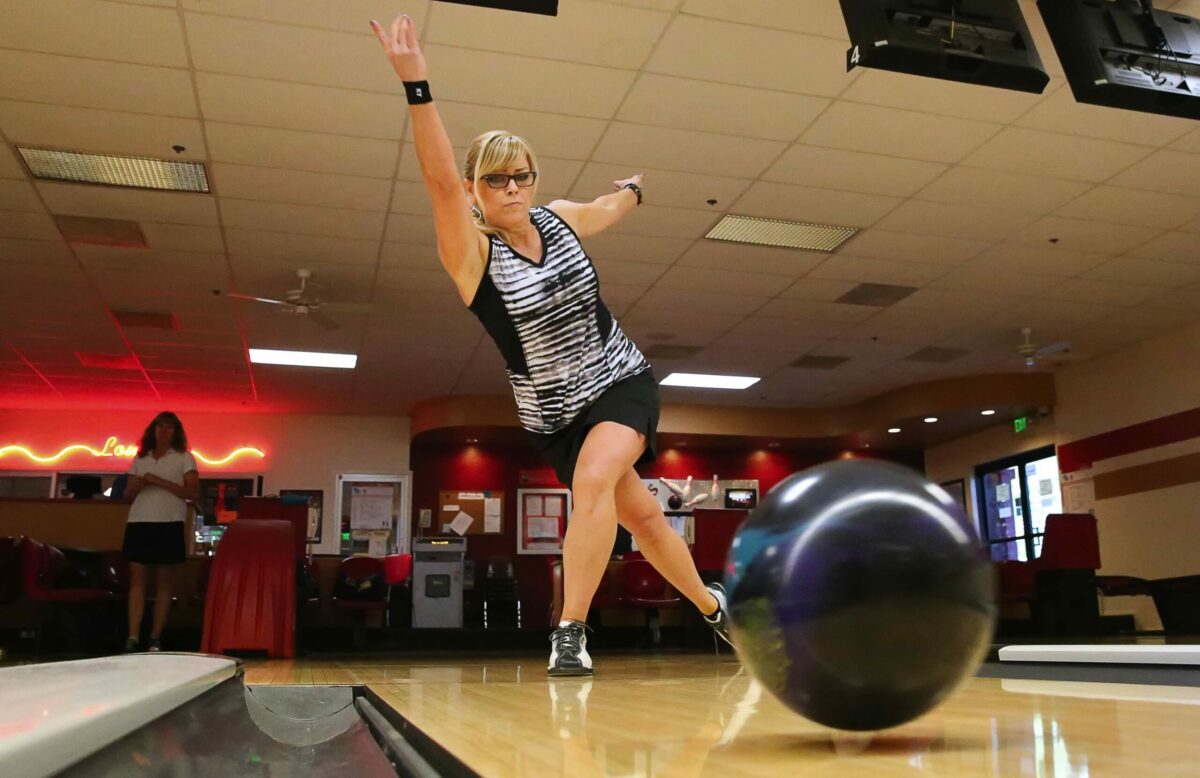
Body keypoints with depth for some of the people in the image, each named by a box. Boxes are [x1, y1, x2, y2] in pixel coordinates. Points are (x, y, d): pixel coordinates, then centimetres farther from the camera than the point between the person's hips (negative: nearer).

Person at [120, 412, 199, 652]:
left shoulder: (184, 458, 5)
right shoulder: (140, 459, 17)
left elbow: (193, 492, -6)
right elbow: (127, 495, 18)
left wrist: (159, 482, -13)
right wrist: (136, 486, -6)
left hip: (168, 524, -3)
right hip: (139, 523, 3)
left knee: (162, 580, 0)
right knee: (137, 579, -3)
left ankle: (155, 638, 3)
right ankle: (133, 637, -6)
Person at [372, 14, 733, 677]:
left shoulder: (559, 218, -4)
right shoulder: (470, 253, -16)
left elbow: (610, 208, 20)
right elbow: (438, 180, -34)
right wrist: (414, 81, -46)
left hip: (622, 381, 2)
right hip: (553, 415, -2)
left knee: (593, 479, -27)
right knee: (639, 513, 11)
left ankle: (570, 631, -21)